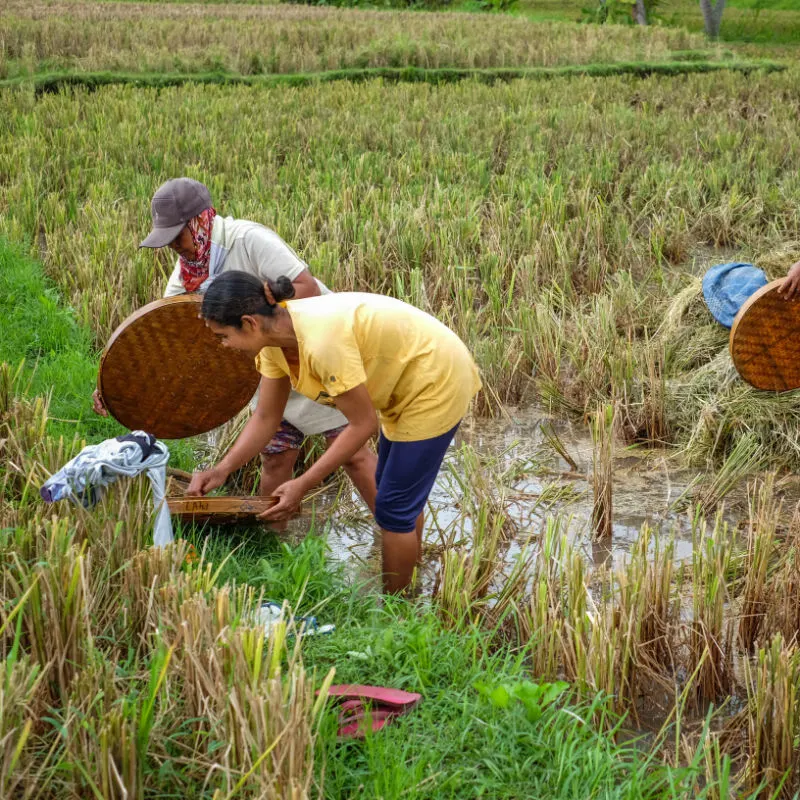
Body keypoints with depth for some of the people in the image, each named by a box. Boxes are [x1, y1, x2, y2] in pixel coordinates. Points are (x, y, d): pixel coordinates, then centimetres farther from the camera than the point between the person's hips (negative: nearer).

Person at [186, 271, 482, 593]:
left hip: (438, 383, -9)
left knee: (394, 506, 0)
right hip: (407, 382, 9)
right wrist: (222, 470, -13)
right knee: (392, 487, 24)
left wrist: (302, 485, -23)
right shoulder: (275, 337, -9)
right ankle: (408, 574, 44)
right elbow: (266, 418, -1)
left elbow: (362, 424, -26)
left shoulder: (323, 341, -36)